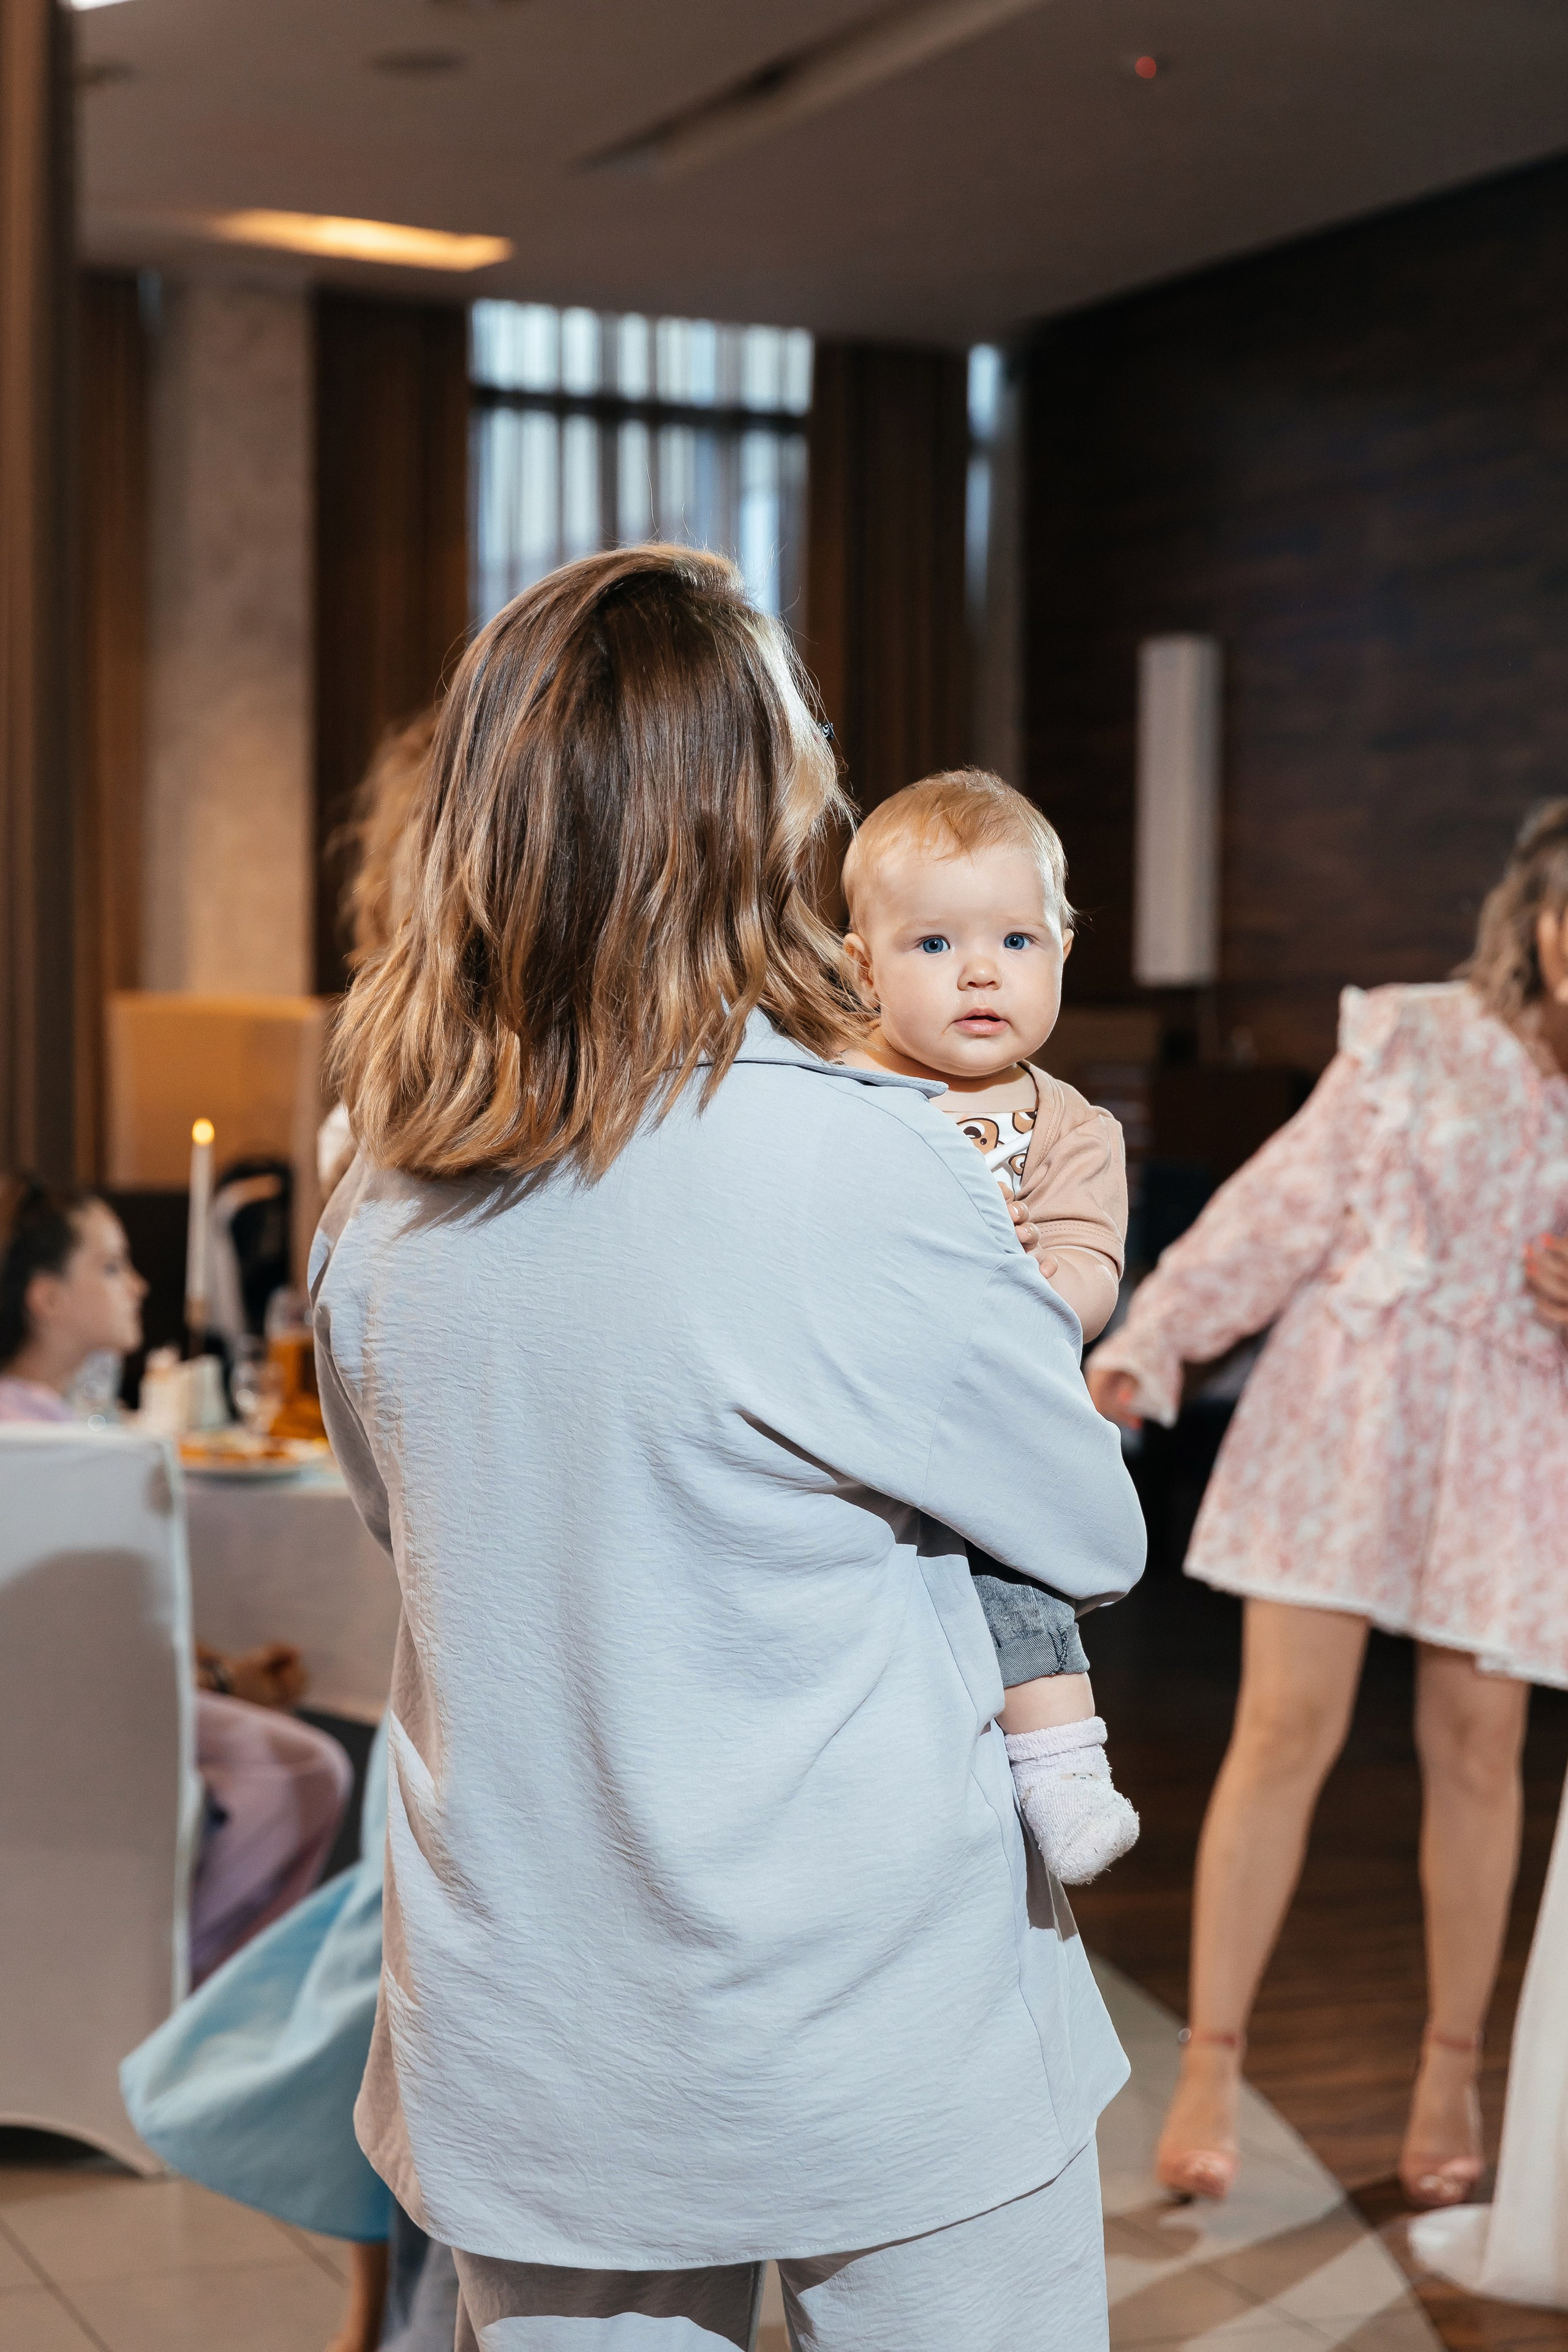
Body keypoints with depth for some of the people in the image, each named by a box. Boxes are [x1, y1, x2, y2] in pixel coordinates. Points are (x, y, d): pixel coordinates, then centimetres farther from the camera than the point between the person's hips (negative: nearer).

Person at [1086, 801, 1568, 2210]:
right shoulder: (1412, 1041, 0)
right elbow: (1282, 1210, 2)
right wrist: (1149, 1346, -3)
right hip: (1348, 1400, -1)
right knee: (1290, 1726, -5)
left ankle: (1454, 2068, 22)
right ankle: (1212, 2065, 4)